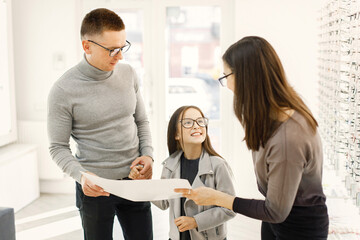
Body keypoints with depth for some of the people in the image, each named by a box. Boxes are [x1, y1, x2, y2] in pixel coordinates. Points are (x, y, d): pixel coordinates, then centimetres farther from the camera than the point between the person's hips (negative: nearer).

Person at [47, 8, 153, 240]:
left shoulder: (129, 74, 0)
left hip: (135, 181, 4)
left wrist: (148, 154, -5)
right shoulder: (63, 90, -13)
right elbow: (58, 147, -7)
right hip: (95, 187, -4)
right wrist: (81, 176, -23)